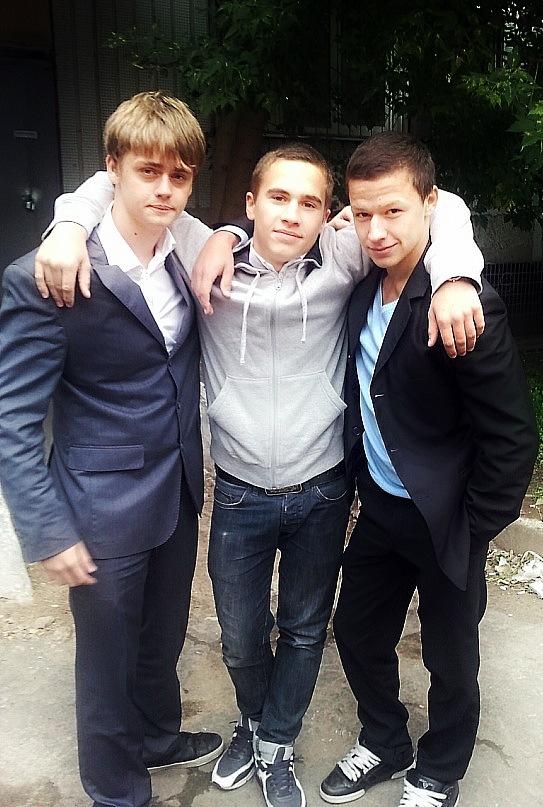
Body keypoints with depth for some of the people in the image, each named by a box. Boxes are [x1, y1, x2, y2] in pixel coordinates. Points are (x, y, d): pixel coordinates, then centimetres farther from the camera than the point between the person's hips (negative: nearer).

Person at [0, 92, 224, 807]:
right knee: (109, 659, 15)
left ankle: (157, 737, 53)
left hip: (180, 496, 6)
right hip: (106, 513, -6)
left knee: (163, 636, 25)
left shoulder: (185, 259, 0)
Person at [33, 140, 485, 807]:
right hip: (239, 495, 0)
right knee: (240, 639, 18)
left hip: (321, 493, 0)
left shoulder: (340, 261, -9)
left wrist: (454, 275, -26)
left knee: (305, 631, 19)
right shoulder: (211, 257, -8)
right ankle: (255, 721, 52)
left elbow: (439, 206, -9)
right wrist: (72, 223, -19)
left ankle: (276, 746, 46)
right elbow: (119, 184, -1)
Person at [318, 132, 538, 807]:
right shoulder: (361, 289, -4)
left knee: (450, 660, 16)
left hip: (443, 523, -6)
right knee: (356, 631, 20)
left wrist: (471, 533, -13)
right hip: (378, 509, 6)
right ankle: (384, 745, 47)